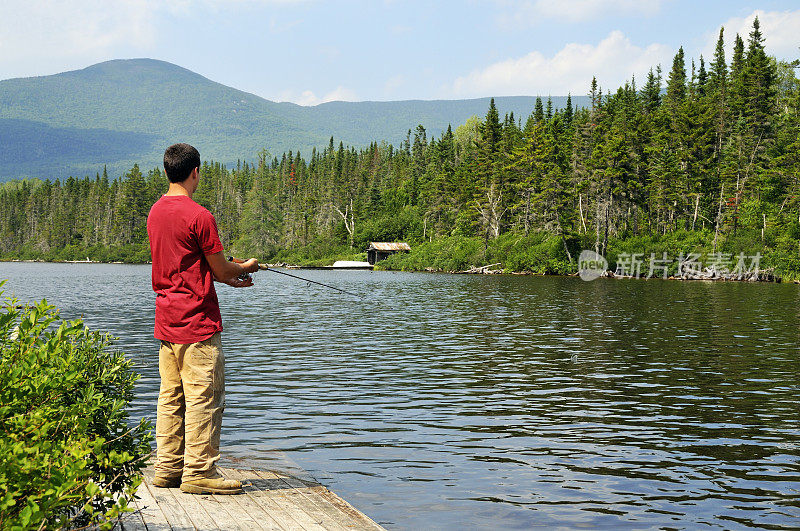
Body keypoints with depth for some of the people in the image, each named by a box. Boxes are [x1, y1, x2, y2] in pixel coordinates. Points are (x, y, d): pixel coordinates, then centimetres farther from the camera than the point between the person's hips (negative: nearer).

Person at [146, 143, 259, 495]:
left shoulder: (155, 212, 11)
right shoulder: (198, 216, -16)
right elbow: (221, 270, -9)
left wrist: (229, 278, 20)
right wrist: (247, 267, 12)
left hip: (166, 320, 9)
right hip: (197, 321, -9)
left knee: (171, 396, 13)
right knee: (204, 398, -3)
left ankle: (168, 468, 18)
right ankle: (199, 472, 0)